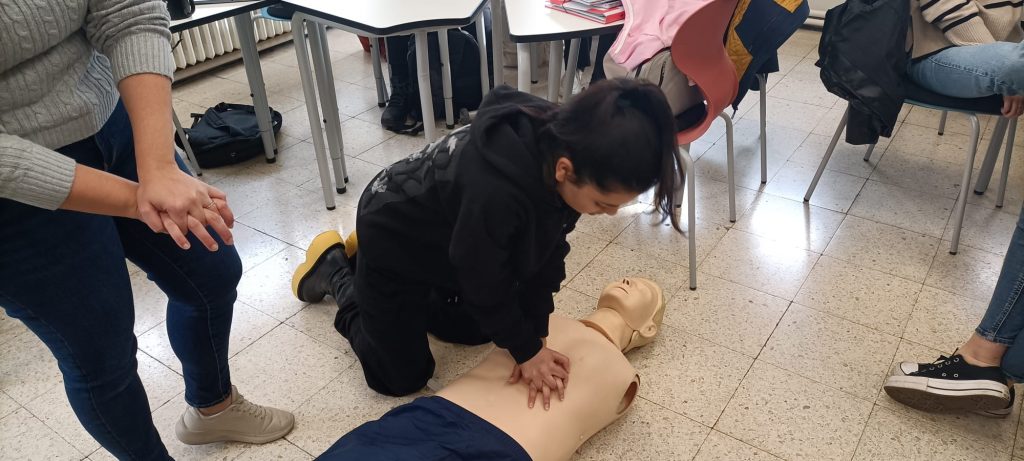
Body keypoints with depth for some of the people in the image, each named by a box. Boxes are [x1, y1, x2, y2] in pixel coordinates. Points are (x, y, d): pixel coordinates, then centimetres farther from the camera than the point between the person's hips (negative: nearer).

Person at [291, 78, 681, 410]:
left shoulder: (564, 146, -23)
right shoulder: (495, 190, -46)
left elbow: (547, 254, -11)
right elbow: (486, 282, -27)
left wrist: (534, 338, -10)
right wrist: (527, 351, -13)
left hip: (443, 234, 7)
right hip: (393, 243, -7)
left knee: (477, 330, 24)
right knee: (402, 378, 10)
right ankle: (334, 267, 23)